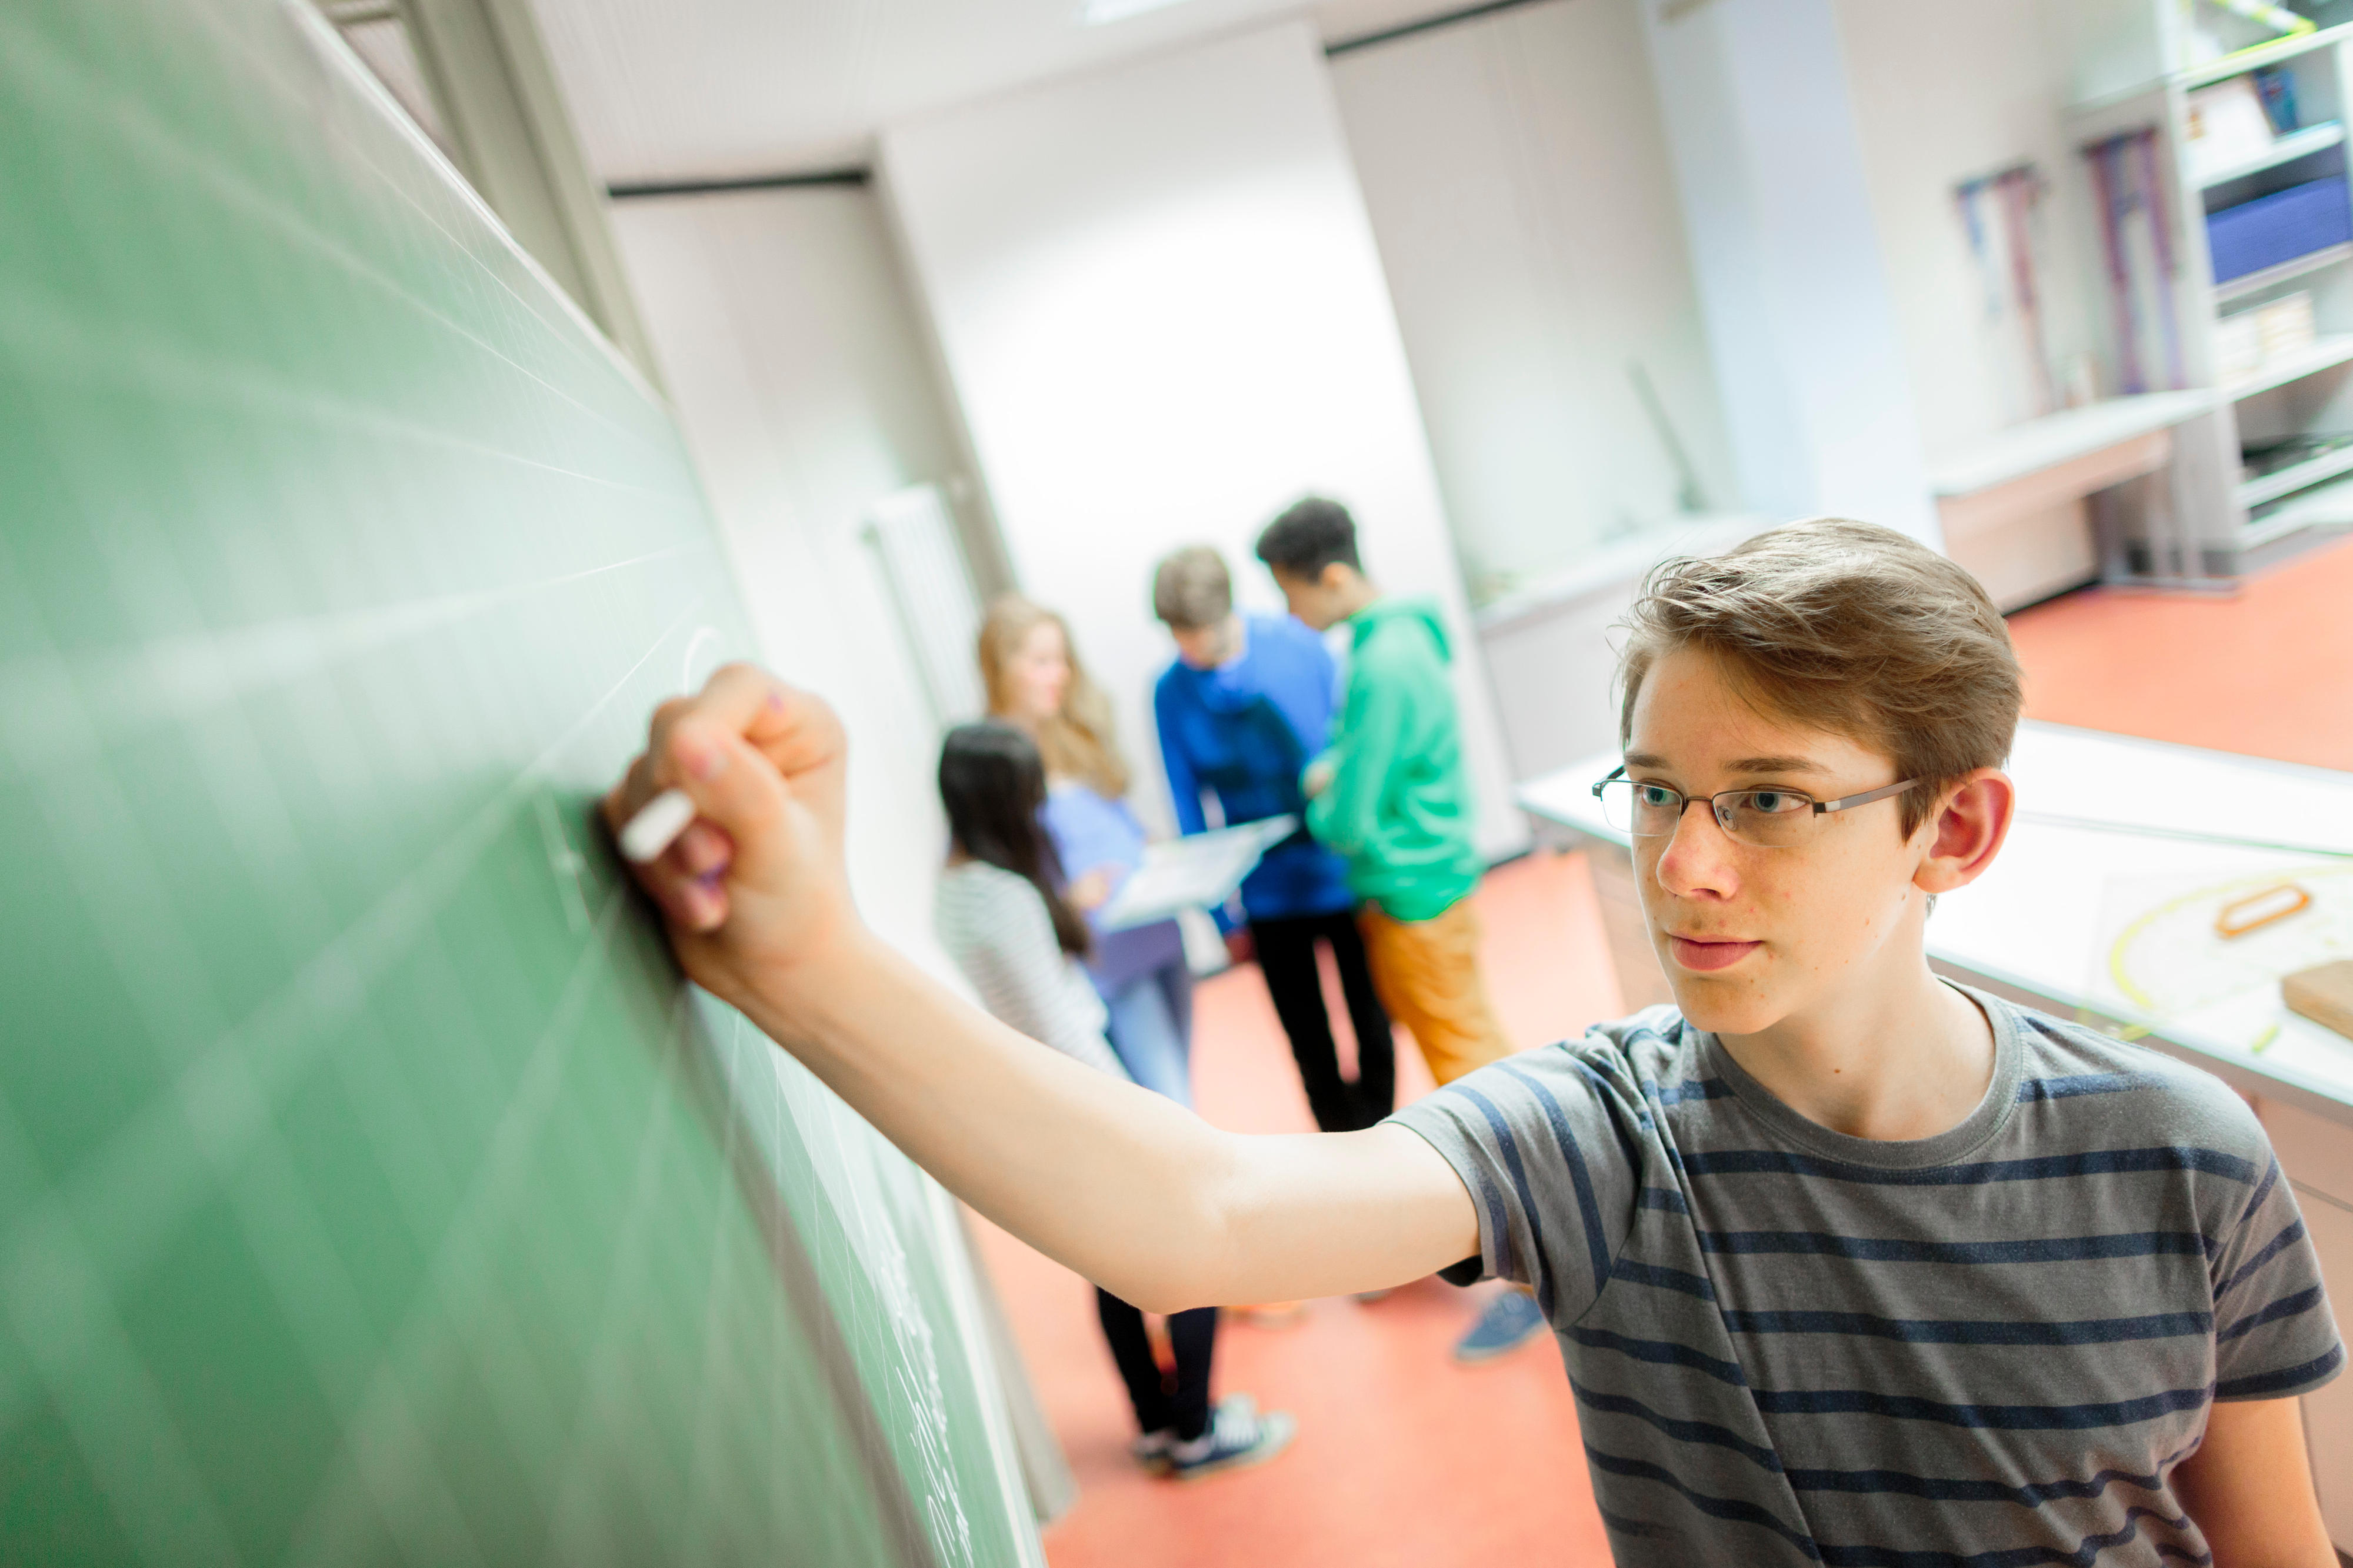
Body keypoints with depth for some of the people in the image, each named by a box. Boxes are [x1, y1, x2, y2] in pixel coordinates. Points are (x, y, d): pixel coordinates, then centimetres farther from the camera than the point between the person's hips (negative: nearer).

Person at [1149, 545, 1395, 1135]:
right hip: (1268, 894, 1)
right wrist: (1221, 914, 1)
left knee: (1370, 1015, 16)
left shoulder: (1297, 644, -12)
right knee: (1307, 1038, 13)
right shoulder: (1173, 692, -8)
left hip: (1343, 871, 0)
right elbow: (1189, 806, -1)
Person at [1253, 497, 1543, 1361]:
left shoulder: (1381, 666, -25)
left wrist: (1319, 801, -3)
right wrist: (1331, 776, 1)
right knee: (1479, 1048, 21)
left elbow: (1350, 824, -23)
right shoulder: (1402, 629, 5)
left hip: (1416, 897, -9)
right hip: (1426, 877, 9)